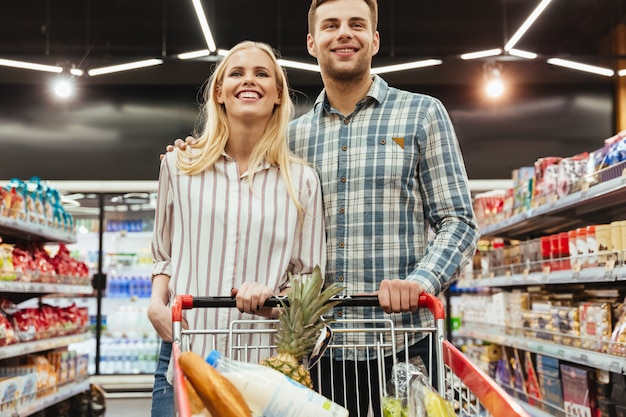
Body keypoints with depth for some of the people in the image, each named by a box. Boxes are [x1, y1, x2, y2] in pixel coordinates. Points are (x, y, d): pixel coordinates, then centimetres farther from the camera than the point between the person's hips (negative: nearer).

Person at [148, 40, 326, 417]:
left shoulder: (301, 180, 2)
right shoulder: (180, 166, 7)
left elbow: (311, 279, 5)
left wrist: (272, 298, -15)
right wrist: (157, 304, -1)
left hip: (265, 358, -1)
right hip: (184, 354, 1)